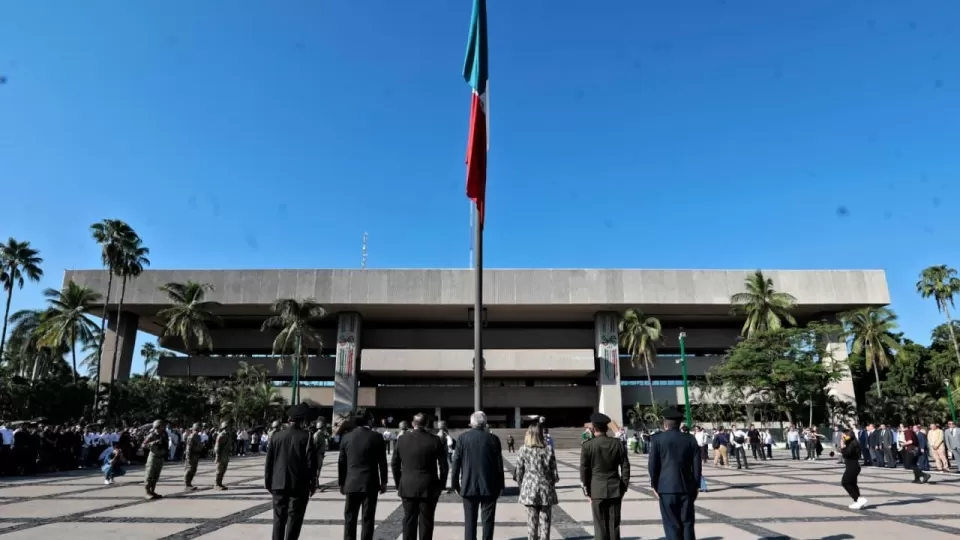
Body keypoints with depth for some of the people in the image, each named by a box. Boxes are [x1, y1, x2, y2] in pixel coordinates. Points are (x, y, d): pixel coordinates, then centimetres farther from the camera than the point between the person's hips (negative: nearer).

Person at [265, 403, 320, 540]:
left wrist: (268, 482, 13)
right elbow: (311, 462, -8)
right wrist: (313, 483, 1)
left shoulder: (276, 435, 2)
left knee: (279, 518, 10)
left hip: (278, 483, 3)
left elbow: (269, 461, 5)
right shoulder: (306, 436, -8)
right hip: (299, 485, -3)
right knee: (294, 519, 3)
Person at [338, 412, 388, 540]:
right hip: (370, 484, -2)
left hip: (352, 483, 2)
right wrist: (383, 482, 7)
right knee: (367, 518, 4)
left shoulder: (346, 437, 1)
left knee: (350, 517, 11)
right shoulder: (377, 437, -6)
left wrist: (341, 483, 14)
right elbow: (382, 462, -2)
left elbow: (341, 463, 5)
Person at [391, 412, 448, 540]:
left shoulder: (402, 440, -1)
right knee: (426, 521, 5)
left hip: (407, 487, 2)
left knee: (409, 520, 10)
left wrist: (398, 483, 14)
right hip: (429, 488, -2)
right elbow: (444, 465, -4)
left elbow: (394, 464, 5)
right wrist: (441, 484, 6)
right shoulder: (436, 441, -7)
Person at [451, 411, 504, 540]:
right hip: (489, 487, 0)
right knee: (488, 521, 8)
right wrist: (500, 485, 9)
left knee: (470, 521, 9)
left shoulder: (462, 438, -4)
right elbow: (499, 464, -1)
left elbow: (456, 463, -3)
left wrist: (455, 484, 7)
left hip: (469, 487, 0)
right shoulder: (493, 439, -5)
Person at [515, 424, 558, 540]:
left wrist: (522, 486, 12)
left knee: (532, 521, 8)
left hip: (529, 490, 0)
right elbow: (554, 471, 0)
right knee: (545, 521, 8)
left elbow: (519, 471, -2)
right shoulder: (548, 449, -3)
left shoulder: (524, 450, -5)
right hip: (546, 489, 0)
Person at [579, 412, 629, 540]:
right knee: (614, 525, 8)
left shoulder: (587, 446, -8)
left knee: (600, 525, 4)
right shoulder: (617, 443, 0)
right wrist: (623, 487, 11)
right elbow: (625, 466, 3)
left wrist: (587, 491, 4)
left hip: (597, 491, -2)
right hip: (615, 490, 2)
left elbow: (584, 471, -5)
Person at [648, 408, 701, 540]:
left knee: (672, 525, 3)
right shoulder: (690, 439, 3)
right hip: (687, 487, 3)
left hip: (666, 488, -3)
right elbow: (697, 465, 5)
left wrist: (654, 484, 5)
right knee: (687, 523, 10)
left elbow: (652, 465, -6)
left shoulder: (657, 439, -5)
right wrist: (696, 486, 13)